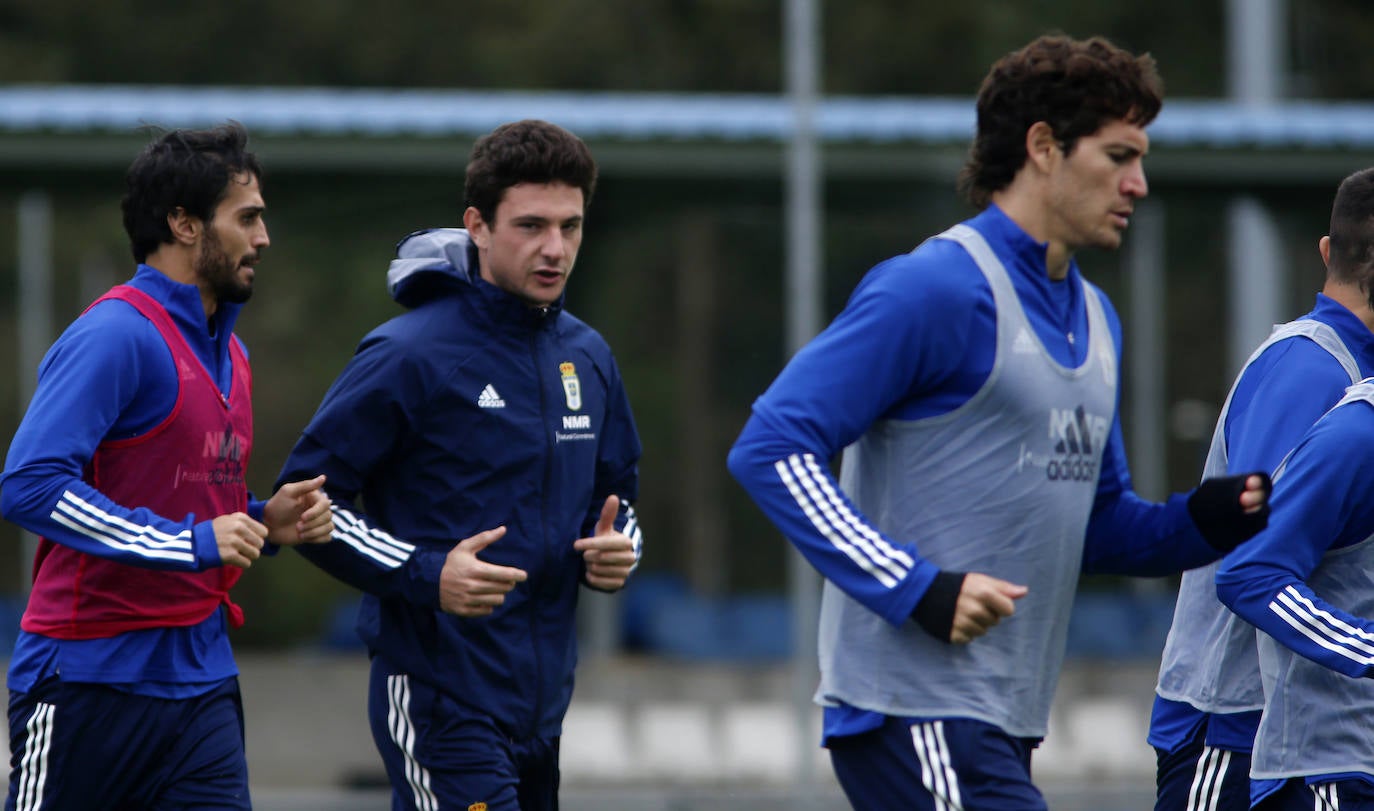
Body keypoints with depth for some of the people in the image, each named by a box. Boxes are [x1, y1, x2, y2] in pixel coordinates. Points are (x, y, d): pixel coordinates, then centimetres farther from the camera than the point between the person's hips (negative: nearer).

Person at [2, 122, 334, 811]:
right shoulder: (115, 335, -13)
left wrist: (262, 522, 5)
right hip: (91, 672, -8)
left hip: (201, 677, 8)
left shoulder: (228, 353, 16)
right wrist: (193, 541, -23)